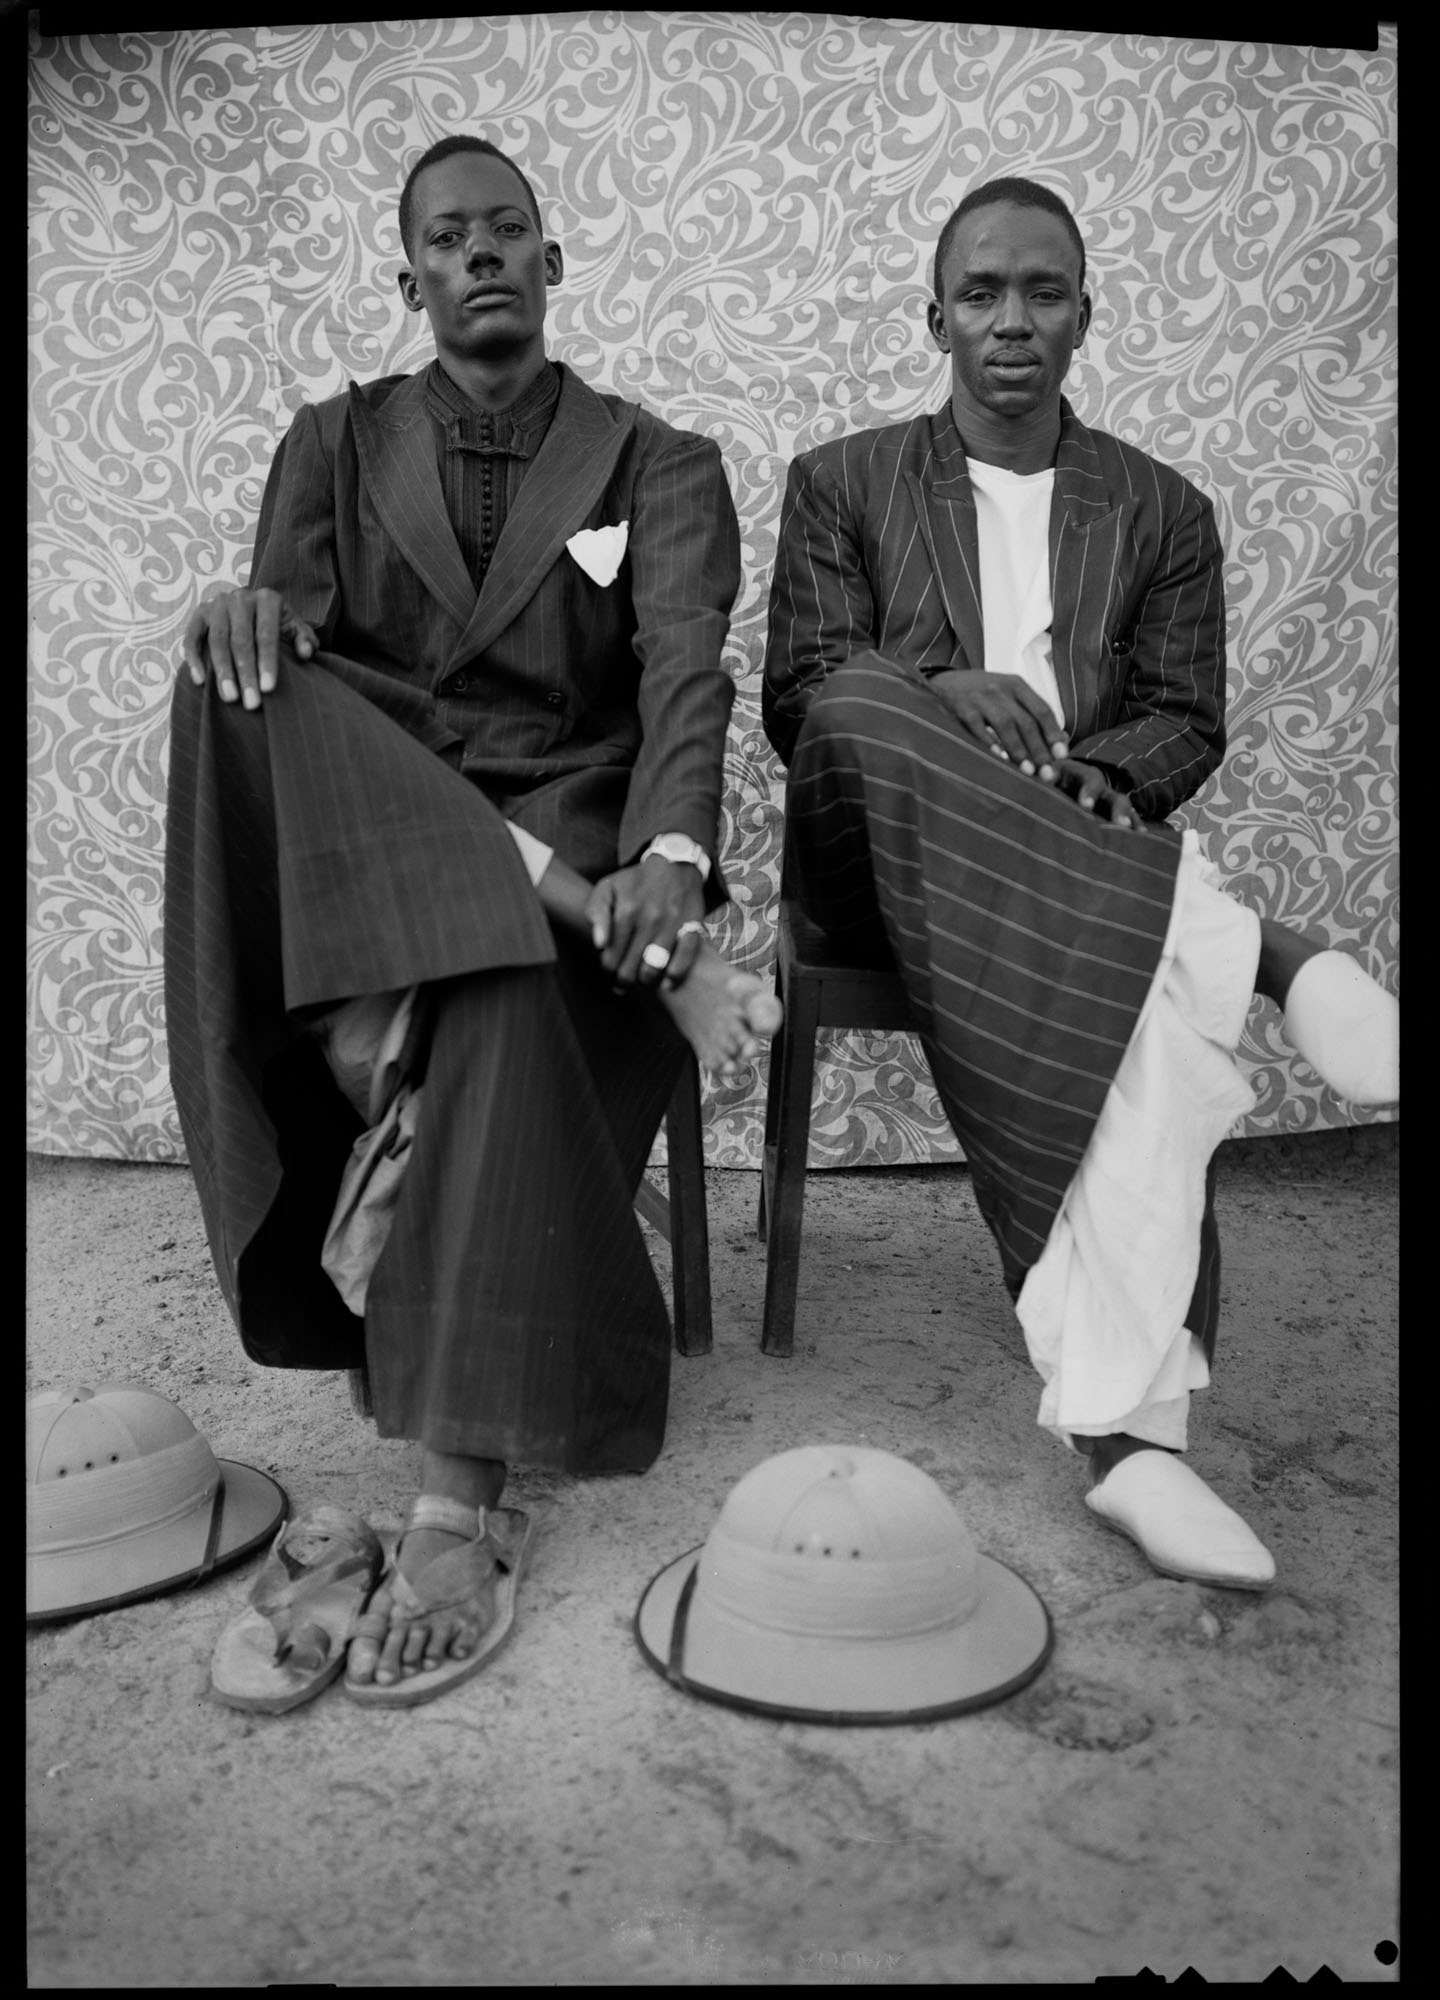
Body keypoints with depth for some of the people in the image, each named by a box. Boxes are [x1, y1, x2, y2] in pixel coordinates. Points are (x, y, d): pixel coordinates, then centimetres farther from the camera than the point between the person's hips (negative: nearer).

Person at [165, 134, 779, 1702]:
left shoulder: (658, 466, 10)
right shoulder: (337, 442, 17)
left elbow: (686, 676, -7)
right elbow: (287, 622, 3)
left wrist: (672, 855, -29)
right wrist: (256, 609, -25)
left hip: (574, 834, -1)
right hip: (352, 848, 2)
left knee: (506, 994, -37)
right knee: (240, 677, -28)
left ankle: (456, 1509, -36)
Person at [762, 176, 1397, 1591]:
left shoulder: (1163, 511, 18)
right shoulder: (841, 483, 14)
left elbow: (1187, 725, 9)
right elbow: (800, 695, 1)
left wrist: (1083, 780, -15)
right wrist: (941, 701, -21)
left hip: (1085, 858, 1)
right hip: (887, 863, 0)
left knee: (1137, 997, -35)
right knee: (864, 712, -35)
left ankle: (1125, 1427, -37)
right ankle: (1258, 950, -34)